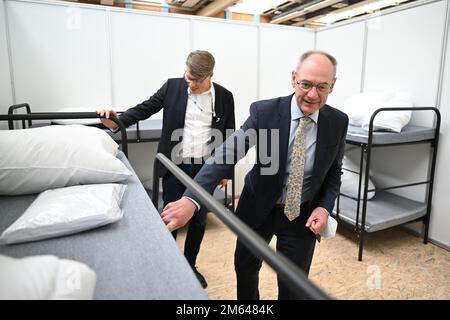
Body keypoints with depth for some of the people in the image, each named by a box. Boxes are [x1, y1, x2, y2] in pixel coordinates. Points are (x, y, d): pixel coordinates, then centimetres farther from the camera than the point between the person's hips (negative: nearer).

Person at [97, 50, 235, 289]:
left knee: (199, 220, 12)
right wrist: (118, 121, -17)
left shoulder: (224, 97, -1)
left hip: (206, 168, 1)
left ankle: (190, 265, 34)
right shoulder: (172, 86, -1)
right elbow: (145, 108, 0)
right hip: (175, 165, 0)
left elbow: (229, 135, 4)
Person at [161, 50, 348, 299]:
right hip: (257, 209, 0)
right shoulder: (264, 111, -19)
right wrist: (191, 199, -40)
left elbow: (334, 172, 3)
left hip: (303, 215, 1)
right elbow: (227, 153, -28)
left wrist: (324, 207, -15)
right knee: (245, 268, 22)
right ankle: (248, 301, 54)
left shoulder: (338, 122, -11)